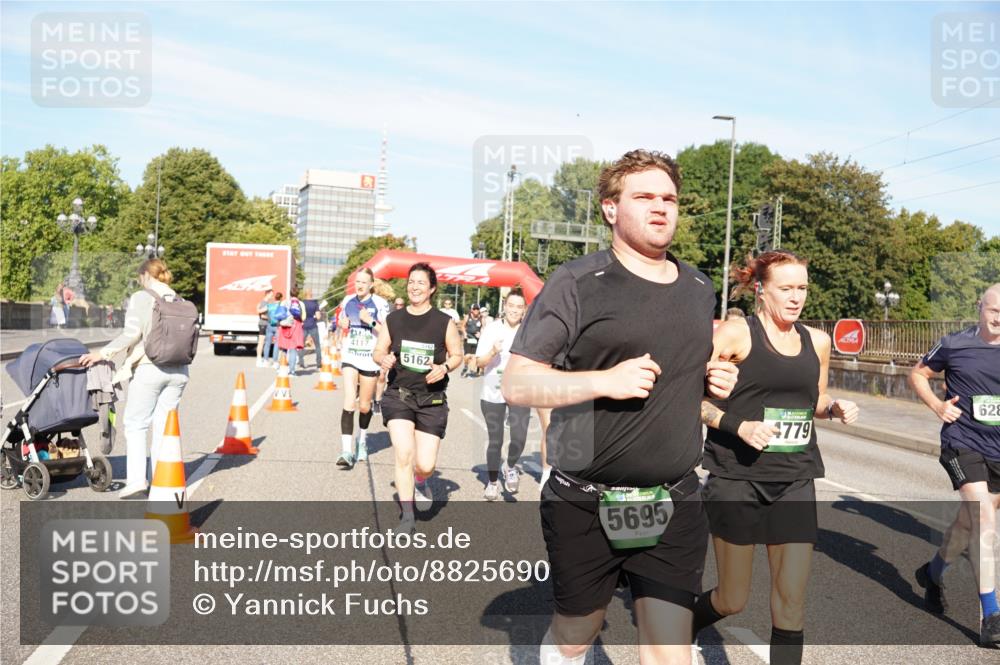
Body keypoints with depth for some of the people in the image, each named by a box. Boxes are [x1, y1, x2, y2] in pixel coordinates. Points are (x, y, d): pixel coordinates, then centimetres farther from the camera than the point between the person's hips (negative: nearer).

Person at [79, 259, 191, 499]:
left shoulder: (141, 298, -5)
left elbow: (132, 334, -14)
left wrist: (103, 354, -5)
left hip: (149, 369, -4)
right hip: (177, 371, 5)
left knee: (136, 424, 7)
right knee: (164, 425, 10)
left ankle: (137, 478, 0)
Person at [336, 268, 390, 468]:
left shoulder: (380, 304, -6)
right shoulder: (347, 301, 7)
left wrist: (371, 321, -20)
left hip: (370, 360, -2)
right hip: (350, 358, 2)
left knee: (365, 405, 12)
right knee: (349, 402, -14)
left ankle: (363, 439, 40)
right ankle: (346, 451, -16)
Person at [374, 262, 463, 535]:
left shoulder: (444, 322, -2)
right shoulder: (393, 319, 4)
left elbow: (457, 355, 6)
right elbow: (378, 351, 12)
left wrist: (444, 368, -15)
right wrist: (384, 359, -12)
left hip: (432, 400, -1)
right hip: (398, 396, 1)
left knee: (425, 464, -4)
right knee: (403, 454, -15)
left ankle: (420, 483, 36)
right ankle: (407, 517, 1)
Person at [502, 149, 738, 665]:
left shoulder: (700, 290, 9)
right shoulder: (576, 284, -9)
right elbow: (517, 384, -11)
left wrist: (716, 381, 3)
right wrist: (605, 380, -23)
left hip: (675, 505, 4)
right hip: (585, 505, -3)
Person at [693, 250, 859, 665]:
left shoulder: (817, 341, 8)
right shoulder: (735, 333, -8)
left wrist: (835, 408, 1)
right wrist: (737, 425, -23)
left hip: (795, 482, 4)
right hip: (736, 479, -4)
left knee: (791, 606, 1)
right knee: (732, 601, 8)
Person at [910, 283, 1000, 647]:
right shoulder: (954, 345, -5)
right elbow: (918, 373, 9)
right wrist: (937, 405, -7)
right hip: (963, 444, -4)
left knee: (969, 522, 16)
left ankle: (933, 573, 43)